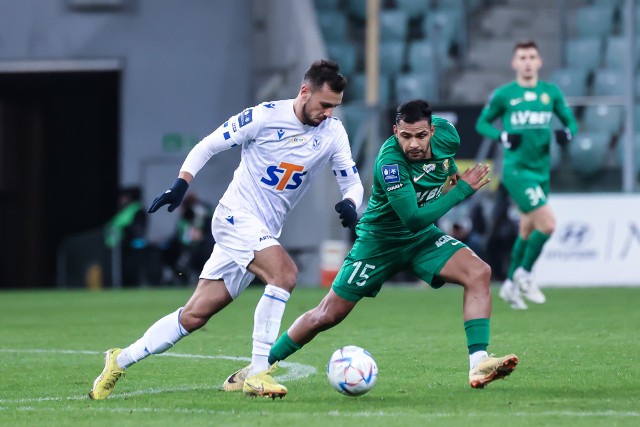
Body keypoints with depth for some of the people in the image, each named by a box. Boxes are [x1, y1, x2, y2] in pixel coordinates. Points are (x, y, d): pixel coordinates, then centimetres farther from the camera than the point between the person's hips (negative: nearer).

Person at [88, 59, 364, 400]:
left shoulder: (333, 133, -1)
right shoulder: (265, 116, -14)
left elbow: (352, 182, 4)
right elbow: (208, 146, -5)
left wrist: (349, 203, -18)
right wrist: (180, 186, -15)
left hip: (263, 233, 6)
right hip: (236, 216, -6)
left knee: (196, 314, 4)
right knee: (284, 272, -30)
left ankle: (121, 360, 19)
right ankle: (258, 375, -26)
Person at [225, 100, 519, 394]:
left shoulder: (445, 134, -15)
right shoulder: (390, 162, -35)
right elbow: (414, 219, -38)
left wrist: (452, 168, 1)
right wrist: (462, 190, -34)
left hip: (422, 237, 5)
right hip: (379, 240, -5)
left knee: (479, 273, -20)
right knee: (328, 315, 1)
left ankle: (478, 365, -23)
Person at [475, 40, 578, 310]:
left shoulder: (551, 92, 6)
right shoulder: (503, 95, -4)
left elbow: (570, 122, 13)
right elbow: (482, 123, 5)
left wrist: (566, 133, -11)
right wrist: (503, 136, -14)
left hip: (541, 170, 5)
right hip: (516, 170, -5)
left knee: (527, 231, 15)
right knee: (547, 223, -18)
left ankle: (510, 286, 31)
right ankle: (524, 274, 3)